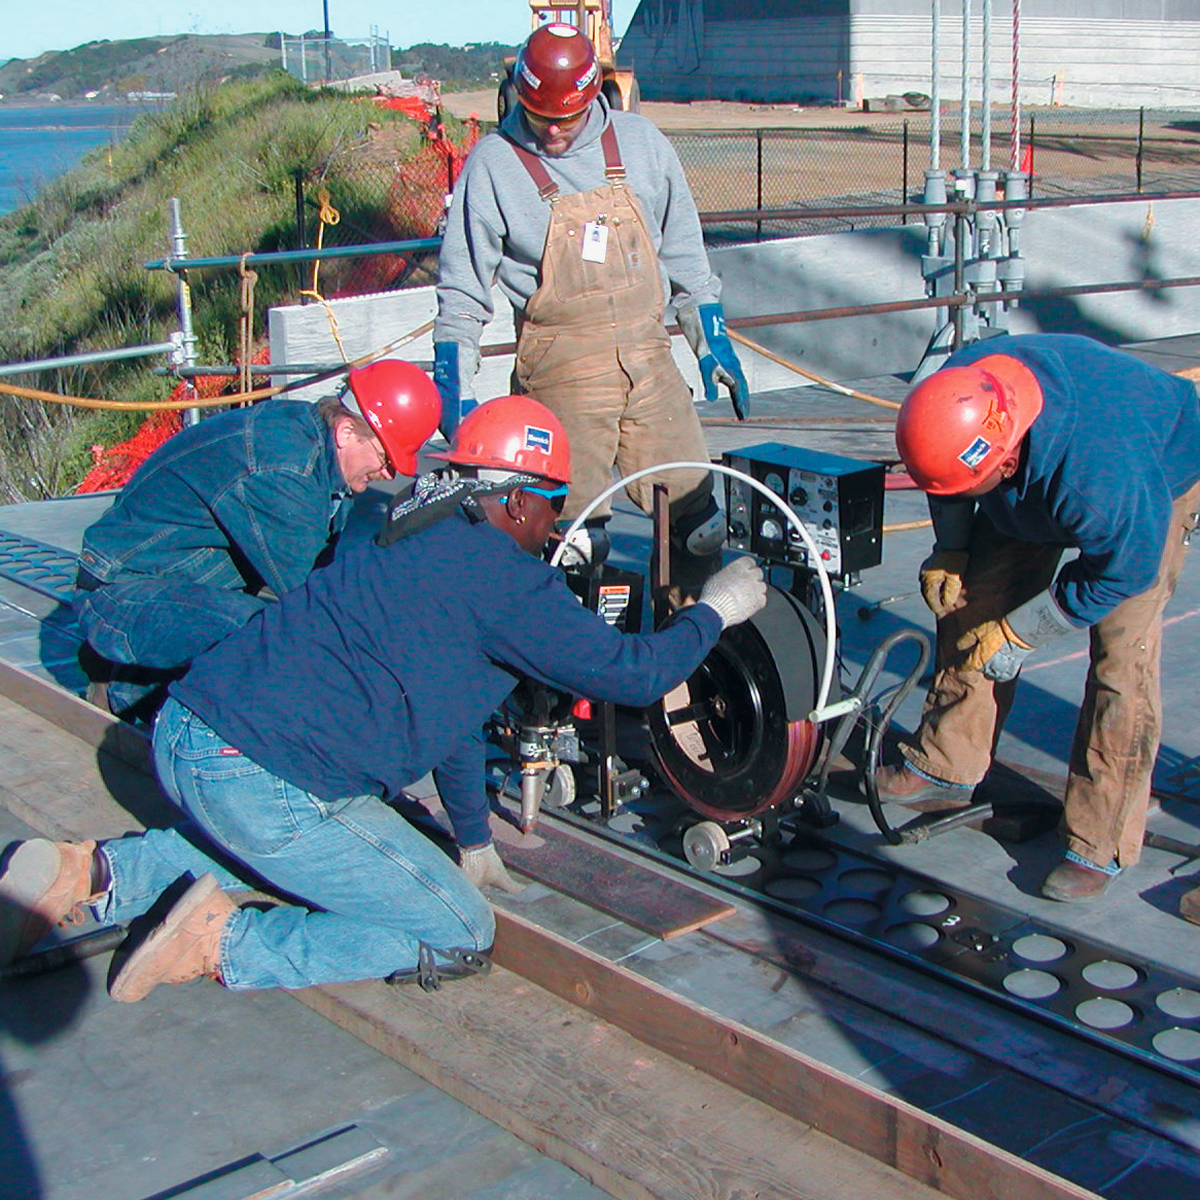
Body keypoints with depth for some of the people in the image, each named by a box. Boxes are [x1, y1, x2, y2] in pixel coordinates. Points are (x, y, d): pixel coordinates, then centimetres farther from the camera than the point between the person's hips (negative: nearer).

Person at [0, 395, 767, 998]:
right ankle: (226, 940, -5)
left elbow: (448, 701, 30)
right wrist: (715, 611, 12)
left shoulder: (433, 543, 23)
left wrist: (475, 841, 36)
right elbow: (629, 672, -7)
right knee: (459, 935, 2)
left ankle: (93, 875, 19)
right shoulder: (498, 574, -7)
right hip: (265, 780, -9)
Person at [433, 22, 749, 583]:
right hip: (562, 370, -3)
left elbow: (683, 253, 18)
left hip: (650, 359, 4)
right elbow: (461, 290, 4)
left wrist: (713, 343, 18)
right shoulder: (494, 164, -2)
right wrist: (455, 390, 1)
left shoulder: (640, 143, 7)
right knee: (576, 538, -4)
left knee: (698, 518, 3)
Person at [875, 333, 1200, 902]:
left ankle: (1100, 844, -5)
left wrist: (1015, 635, -21)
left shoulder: (1101, 474, -47)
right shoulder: (955, 397, -31)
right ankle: (944, 769, 19)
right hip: (1034, 483, 6)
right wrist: (949, 550, -10)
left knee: (1121, 652, -15)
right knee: (973, 604, 2)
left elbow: (1121, 571, -28)